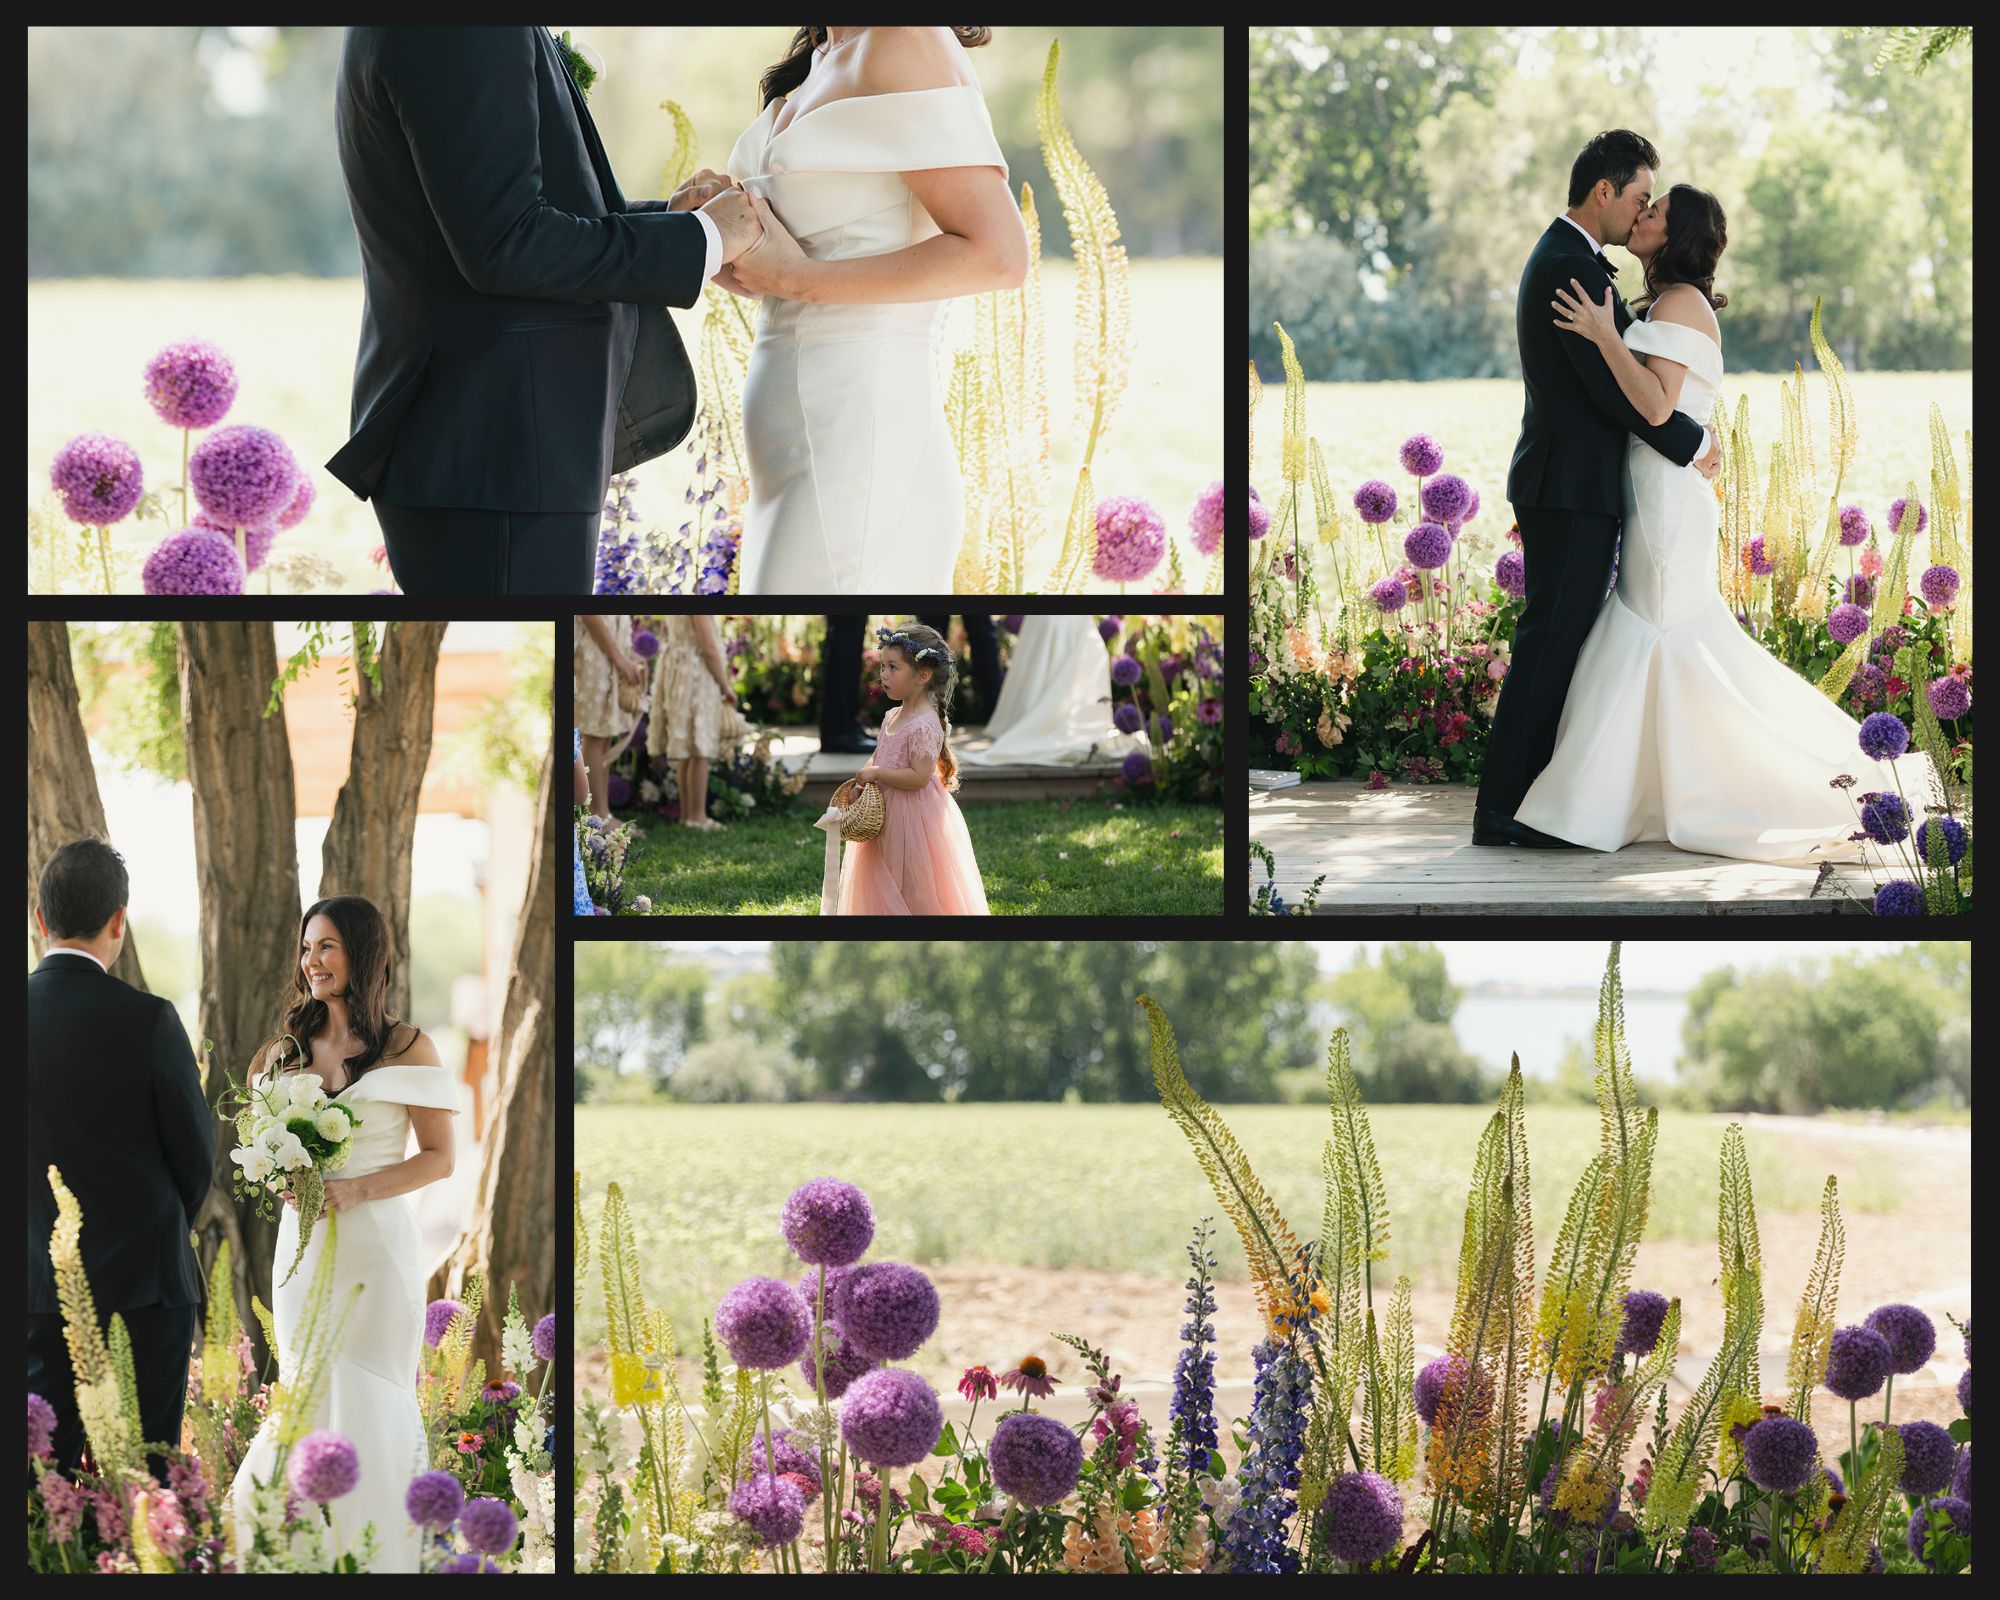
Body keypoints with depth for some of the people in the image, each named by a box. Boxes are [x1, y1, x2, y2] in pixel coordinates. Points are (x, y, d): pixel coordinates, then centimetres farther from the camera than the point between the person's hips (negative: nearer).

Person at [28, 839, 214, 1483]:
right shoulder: (147, 1019, -11)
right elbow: (197, 1152, -2)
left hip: (41, 1280, 3)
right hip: (148, 1280, -3)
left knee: (46, 1462, 6)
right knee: (146, 1471, 1)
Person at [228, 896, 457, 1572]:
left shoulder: (407, 1048, -2)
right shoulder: (288, 1048, 11)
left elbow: (438, 1158, -3)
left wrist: (357, 1189, -17)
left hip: (377, 1242, -4)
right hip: (303, 1239, 4)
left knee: (370, 1403, -5)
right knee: (305, 1396, 3)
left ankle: (377, 1558, 2)